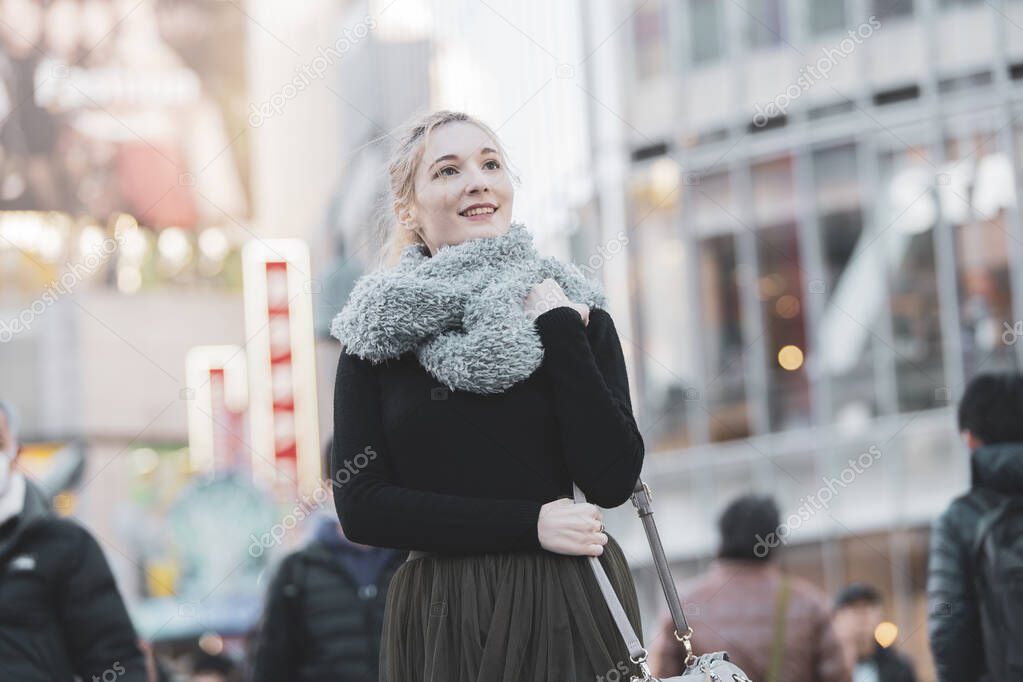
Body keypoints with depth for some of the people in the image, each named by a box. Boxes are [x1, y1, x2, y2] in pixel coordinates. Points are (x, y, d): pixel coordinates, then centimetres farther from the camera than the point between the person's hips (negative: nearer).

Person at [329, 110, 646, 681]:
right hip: (443, 627, 0)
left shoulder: (577, 314, 3)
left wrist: (560, 332, -10)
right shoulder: (381, 334, 2)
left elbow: (613, 481, -8)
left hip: (570, 613, 0)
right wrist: (529, 523, -11)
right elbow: (360, 506, -6)